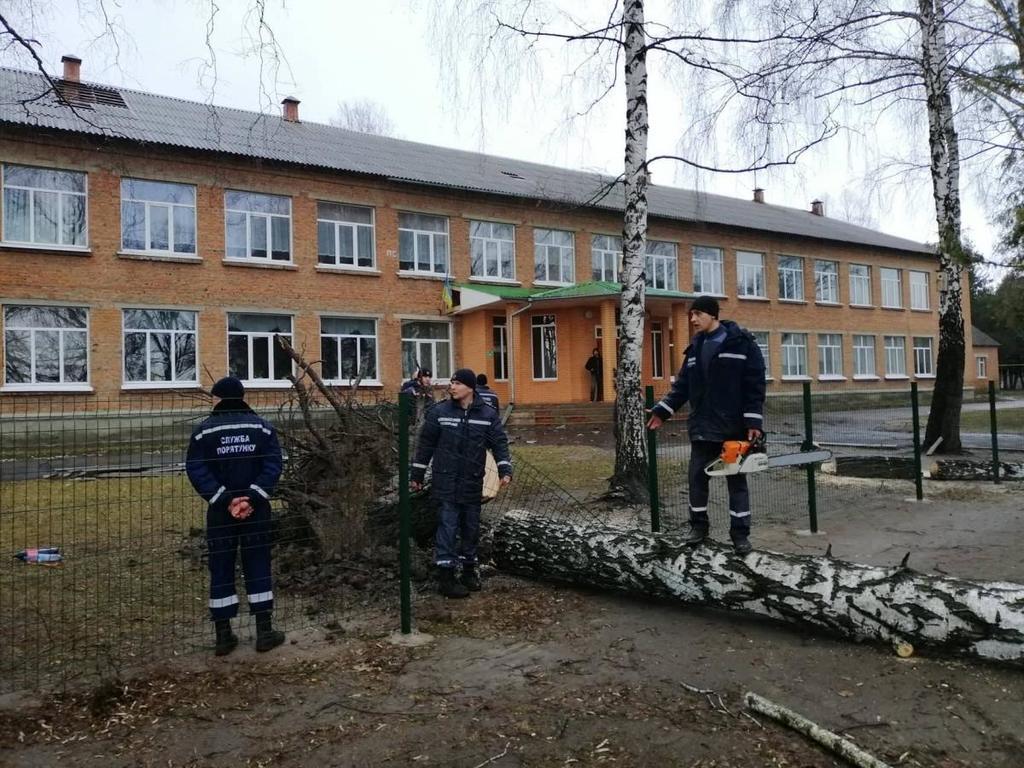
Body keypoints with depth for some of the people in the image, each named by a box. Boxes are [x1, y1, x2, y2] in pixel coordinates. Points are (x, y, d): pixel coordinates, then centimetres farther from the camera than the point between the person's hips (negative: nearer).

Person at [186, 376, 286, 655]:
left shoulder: (204, 431, -1)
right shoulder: (262, 427, 1)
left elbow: (196, 470, -10)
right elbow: (273, 465, -9)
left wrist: (224, 500, -13)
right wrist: (252, 498, -14)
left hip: (219, 512, 0)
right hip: (256, 510, 0)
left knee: (221, 570, 8)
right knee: (258, 567, 7)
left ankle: (223, 636, 13)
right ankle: (264, 632, 11)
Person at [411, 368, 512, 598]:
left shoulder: (488, 414, -1)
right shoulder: (439, 412, -4)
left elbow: (499, 443, 2)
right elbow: (426, 444, 2)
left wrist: (505, 470, -11)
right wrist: (416, 475, 5)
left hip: (473, 484, 2)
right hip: (446, 482, -2)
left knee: (471, 527, 12)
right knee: (448, 527, -3)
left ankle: (469, 568, 28)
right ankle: (445, 575, 4)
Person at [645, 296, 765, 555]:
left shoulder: (742, 342, -7)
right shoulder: (695, 348, 10)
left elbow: (755, 385, -10)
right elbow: (682, 386, 13)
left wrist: (754, 422, -16)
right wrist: (662, 411, 5)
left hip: (734, 428, -5)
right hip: (702, 428, 5)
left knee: (737, 480, 5)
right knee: (697, 477, 9)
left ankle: (740, 533, 14)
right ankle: (699, 525, 24)